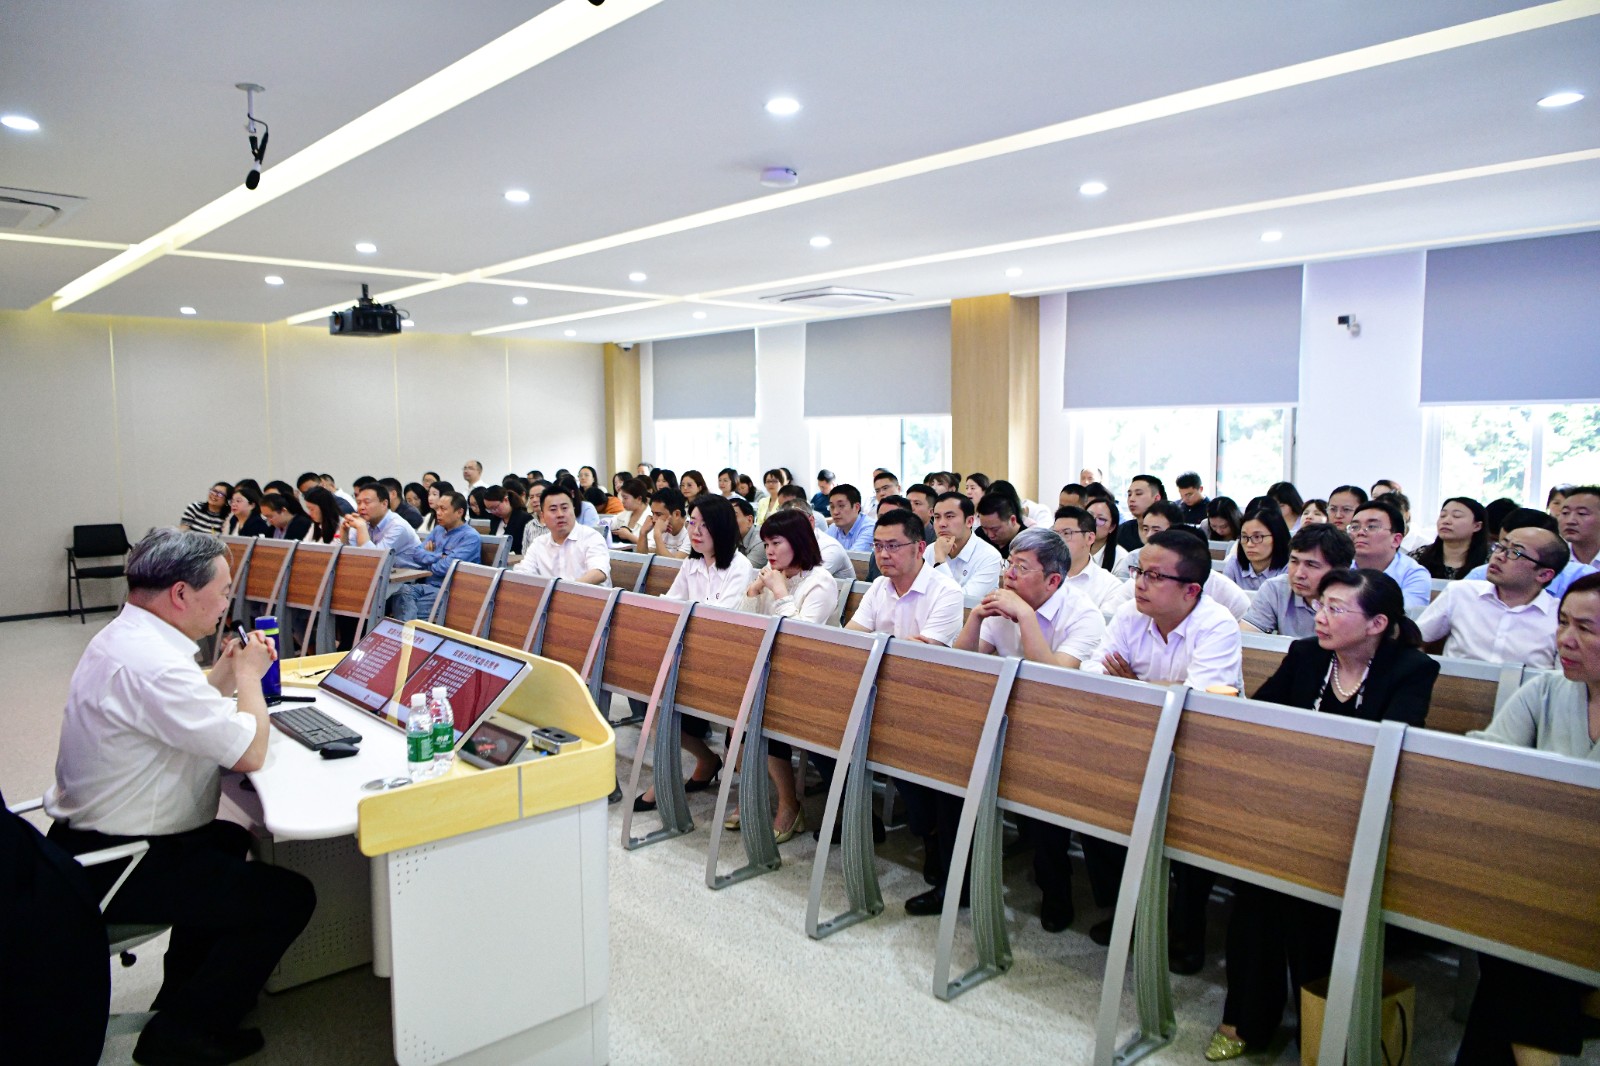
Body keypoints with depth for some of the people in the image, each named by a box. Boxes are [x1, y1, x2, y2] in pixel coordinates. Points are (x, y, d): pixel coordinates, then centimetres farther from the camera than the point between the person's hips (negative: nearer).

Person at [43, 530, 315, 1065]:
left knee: (229, 839, 32)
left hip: (84, 839, 11)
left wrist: (228, 674, 3)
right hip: (114, 868, -11)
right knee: (289, 897, -8)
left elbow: (186, 714, 18)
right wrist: (247, 673, -11)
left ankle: (185, 991, 39)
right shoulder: (151, 664, -30)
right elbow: (250, 752, -26)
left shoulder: (122, 636, 5)